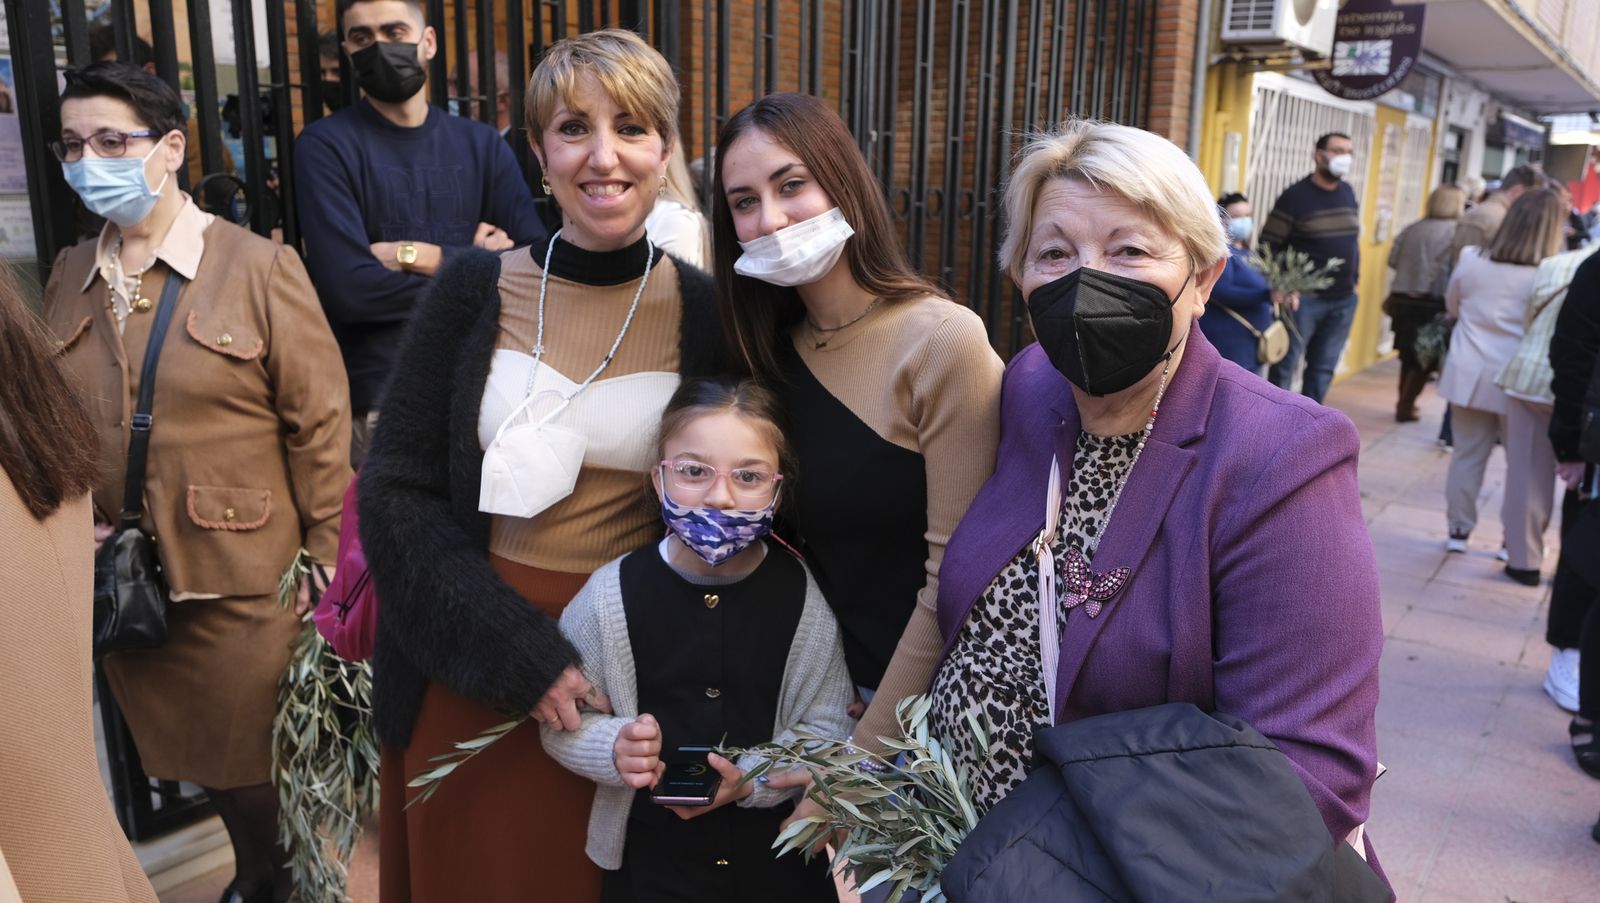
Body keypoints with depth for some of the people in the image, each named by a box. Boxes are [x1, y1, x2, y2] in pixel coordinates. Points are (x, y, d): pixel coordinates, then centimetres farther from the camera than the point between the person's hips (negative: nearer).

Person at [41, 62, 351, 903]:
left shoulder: (258, 267, -10)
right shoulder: (69, 275, 7)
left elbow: (321, 425, -10)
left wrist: (322, 569, -11)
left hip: (246, 585, -5)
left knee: (267, 767, 9)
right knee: (203, 764, 20)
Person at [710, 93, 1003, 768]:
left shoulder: (943, 341, -19)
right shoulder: (773, 350, 2)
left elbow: (954, 578, -19)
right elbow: (801, 548, 6)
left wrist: (858, 761, -16)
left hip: (925, 706, -5)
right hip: (827, 689, 5)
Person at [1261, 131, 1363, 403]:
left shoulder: (1348, 193, 10)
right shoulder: (1295, 196, -8)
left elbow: (1353, 241, 19)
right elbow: (1268, 246, -9)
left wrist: (1353, 279, 14)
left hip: (1343, 301, 6)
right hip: (1304, 299, -6)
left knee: (1323, 367, 11)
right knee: (1286, 365, 0)